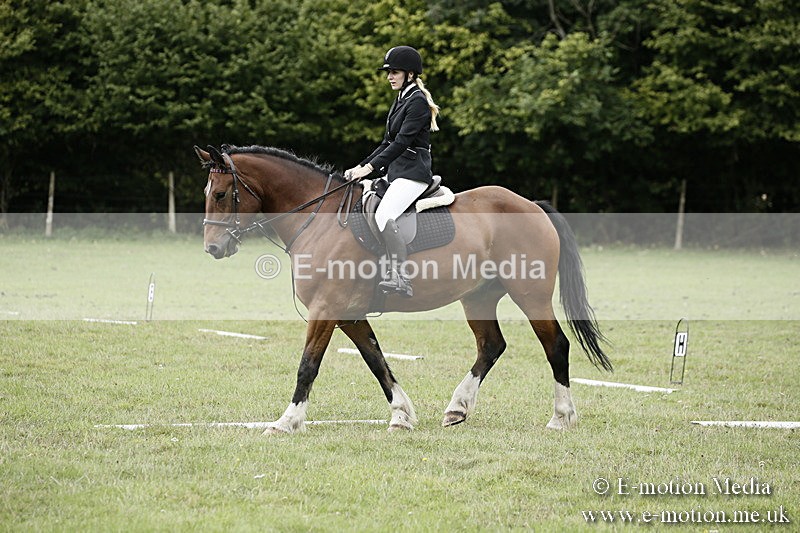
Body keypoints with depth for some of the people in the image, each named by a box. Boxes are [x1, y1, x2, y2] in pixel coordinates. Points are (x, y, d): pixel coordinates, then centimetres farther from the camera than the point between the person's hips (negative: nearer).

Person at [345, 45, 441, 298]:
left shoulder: (418, 102, -12)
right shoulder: (401, 100, 18)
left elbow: (402, 142, -19)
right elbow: (388, 142, 21)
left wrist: (371, 167, -23)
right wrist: (361, 167, 13)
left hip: (413, 173, -11)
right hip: (396, 172, 11)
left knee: (384, 215, -28)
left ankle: (400, 278, -35)